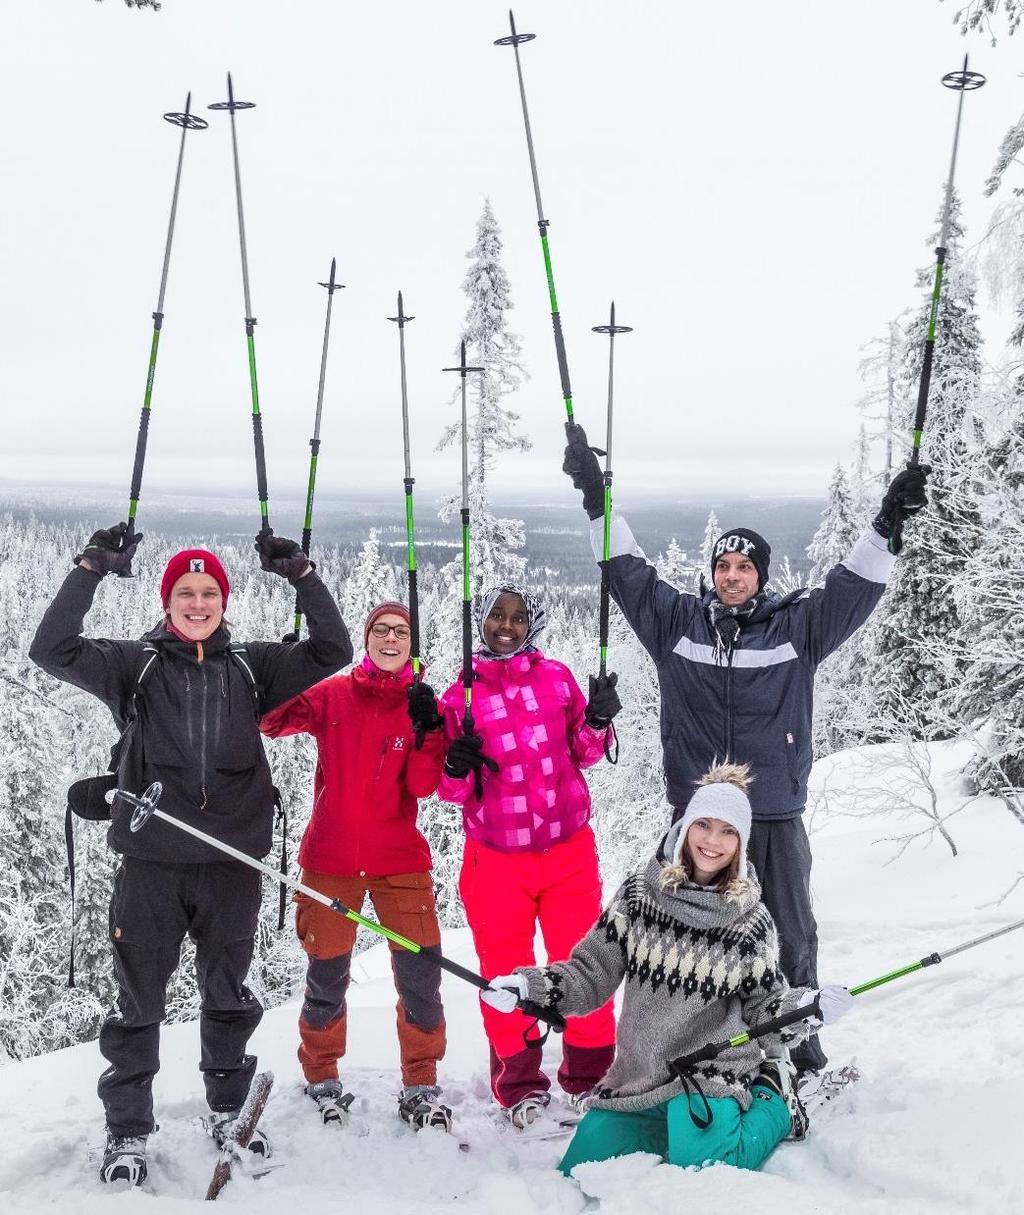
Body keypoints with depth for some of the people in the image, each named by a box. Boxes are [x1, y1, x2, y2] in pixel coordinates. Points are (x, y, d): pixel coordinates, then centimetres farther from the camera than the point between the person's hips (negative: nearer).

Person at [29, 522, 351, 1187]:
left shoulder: (251, 667, 5)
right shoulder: (135, 665, 1)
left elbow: (332, 651, 1)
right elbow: (52, 649, -10)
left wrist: (302, 575, -8)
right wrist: (92, 569, -16)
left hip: (232, 861, 2)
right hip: (151, 861, -2)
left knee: (228, 996, 17)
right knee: (138, 999, 7)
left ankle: (229, 1113, 34)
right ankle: (128, 1132, 21)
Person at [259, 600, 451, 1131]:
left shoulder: (421, 705, 3)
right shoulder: (332, 694, 2)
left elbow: (422, 785, -7)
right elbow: (272, 720, -8)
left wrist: (428, 729, -20)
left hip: (400, 859, 1)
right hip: (331, 858, 0)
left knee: (420, 973, -5)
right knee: (327, 977, 7)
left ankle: (421, 1086, 12)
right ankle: (321, 1078, 29)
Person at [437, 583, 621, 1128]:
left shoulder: (556, 677, 2)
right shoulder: (461, 695, 1)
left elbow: (582, 753, 11)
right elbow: (452, 790, 4)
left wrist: (597, 722, -8)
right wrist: (456, 768, -17)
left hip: (569, 848, 0)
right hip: (496, 856, 0)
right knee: (505, 967, 8)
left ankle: (591, 1069, 22)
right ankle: (519, 1079, 25)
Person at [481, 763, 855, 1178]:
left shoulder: (751, 922, -6)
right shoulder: (638, 895, -3)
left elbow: (763, 1005, 1)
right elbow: (590, 975, 1)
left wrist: (805, 1007, -20)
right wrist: (527, 985, -15)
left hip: (716, 1077, -3)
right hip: (638, 1081, 3)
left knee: (700, 1166, -26)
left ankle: (775, 1108, 6)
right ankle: (671, 1124, 21)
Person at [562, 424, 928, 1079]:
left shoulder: (797, 626, 2)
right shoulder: (678, 621, 4)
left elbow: (853, 587, -1)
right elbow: (629, 569, 4)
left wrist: (889, 524, -12)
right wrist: (597, 498, -1)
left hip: (776, 811, 0)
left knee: (790, 935, 9)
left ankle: (800, 1043, 25)